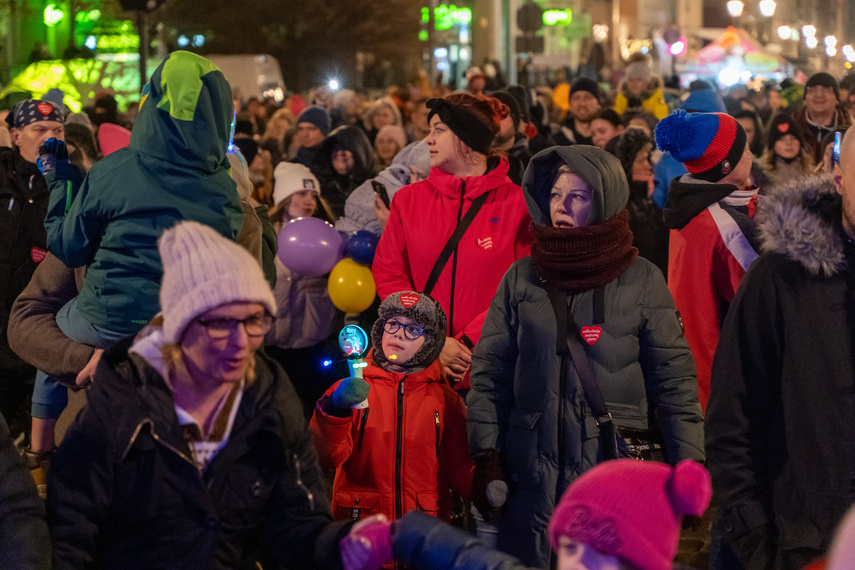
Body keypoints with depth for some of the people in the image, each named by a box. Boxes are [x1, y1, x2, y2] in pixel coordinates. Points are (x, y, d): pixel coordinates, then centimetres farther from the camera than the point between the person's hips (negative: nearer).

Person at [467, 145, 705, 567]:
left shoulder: (643, 280, 3)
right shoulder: (521, 278, 9)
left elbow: (674, 379, 2)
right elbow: (490, 372, 9)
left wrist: (688, 468, -4)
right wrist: (486, 457, 1)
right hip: (533, 474, 2)